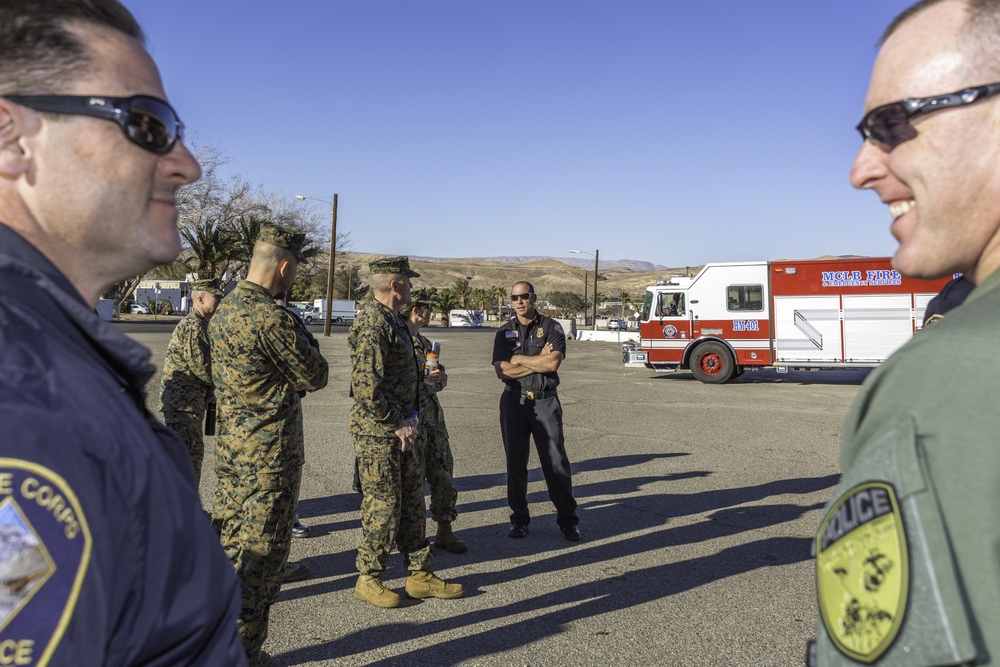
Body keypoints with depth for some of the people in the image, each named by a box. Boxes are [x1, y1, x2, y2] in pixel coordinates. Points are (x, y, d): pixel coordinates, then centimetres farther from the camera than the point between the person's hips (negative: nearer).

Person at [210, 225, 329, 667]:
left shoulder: (224, 309, 8)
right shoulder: (271, 319, -21)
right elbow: (316, 377, -13)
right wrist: (304, 340, 5)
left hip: (230, 444, 9)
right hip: (269, 453, -9)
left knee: (228, 541, 20)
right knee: (259, 553, 3)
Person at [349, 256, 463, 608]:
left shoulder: (393, 321, 14)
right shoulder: (372, 324, -19)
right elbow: (367, 387, -25)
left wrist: (408, 418, 14)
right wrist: (397, 423, -17)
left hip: (398, 427, 10)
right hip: (377, 430, -10)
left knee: (412, 499, 14)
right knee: (384, 503, 0)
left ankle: (420, 575, 24)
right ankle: (368, 579, 17)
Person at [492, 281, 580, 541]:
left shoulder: (551, 328, 0)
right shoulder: (505, 332, 6)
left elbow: (553, 363, -16)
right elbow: (502, 371, -7)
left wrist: (517, 359, -8)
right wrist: (539, 361, -10)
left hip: (545, 402, -2)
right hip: (514, 402, 2)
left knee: (556, 461, -1)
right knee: (515, 462, 6)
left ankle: (568, 519, 11)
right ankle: (519, 518, 20)